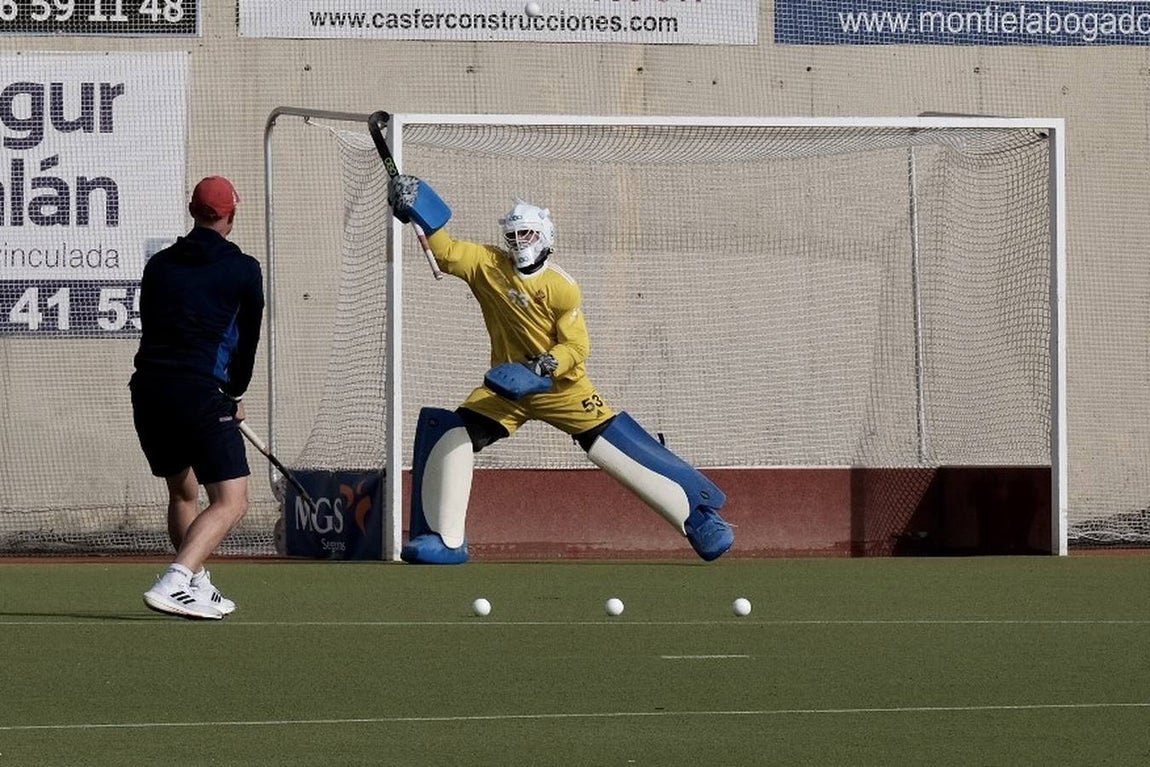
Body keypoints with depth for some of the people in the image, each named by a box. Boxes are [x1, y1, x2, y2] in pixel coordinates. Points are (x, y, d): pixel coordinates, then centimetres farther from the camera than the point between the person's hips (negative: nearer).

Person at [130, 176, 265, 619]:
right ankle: (175, 584, -23)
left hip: (147, 388, 6)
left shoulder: (159, 266, 16)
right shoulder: (243, 270, 4)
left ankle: (196, 587, 28)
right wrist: (234, 394, 30)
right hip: (199, 392, -6)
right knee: (230, 503, -4)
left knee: (183, 491, 25)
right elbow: (249, 339, 12)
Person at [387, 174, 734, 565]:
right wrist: (421, 213, -22)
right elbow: (444, 252, -7)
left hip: (562, 387, -4)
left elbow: (576, 348, -15)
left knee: (618, 452, -10)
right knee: (450, 437, -12)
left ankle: (699, 519, -5)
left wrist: (544, 367, -32)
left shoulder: (562, 287, -14)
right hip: (507, 385, 4)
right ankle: (446, 541, -4)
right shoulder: (489, 265, -3)